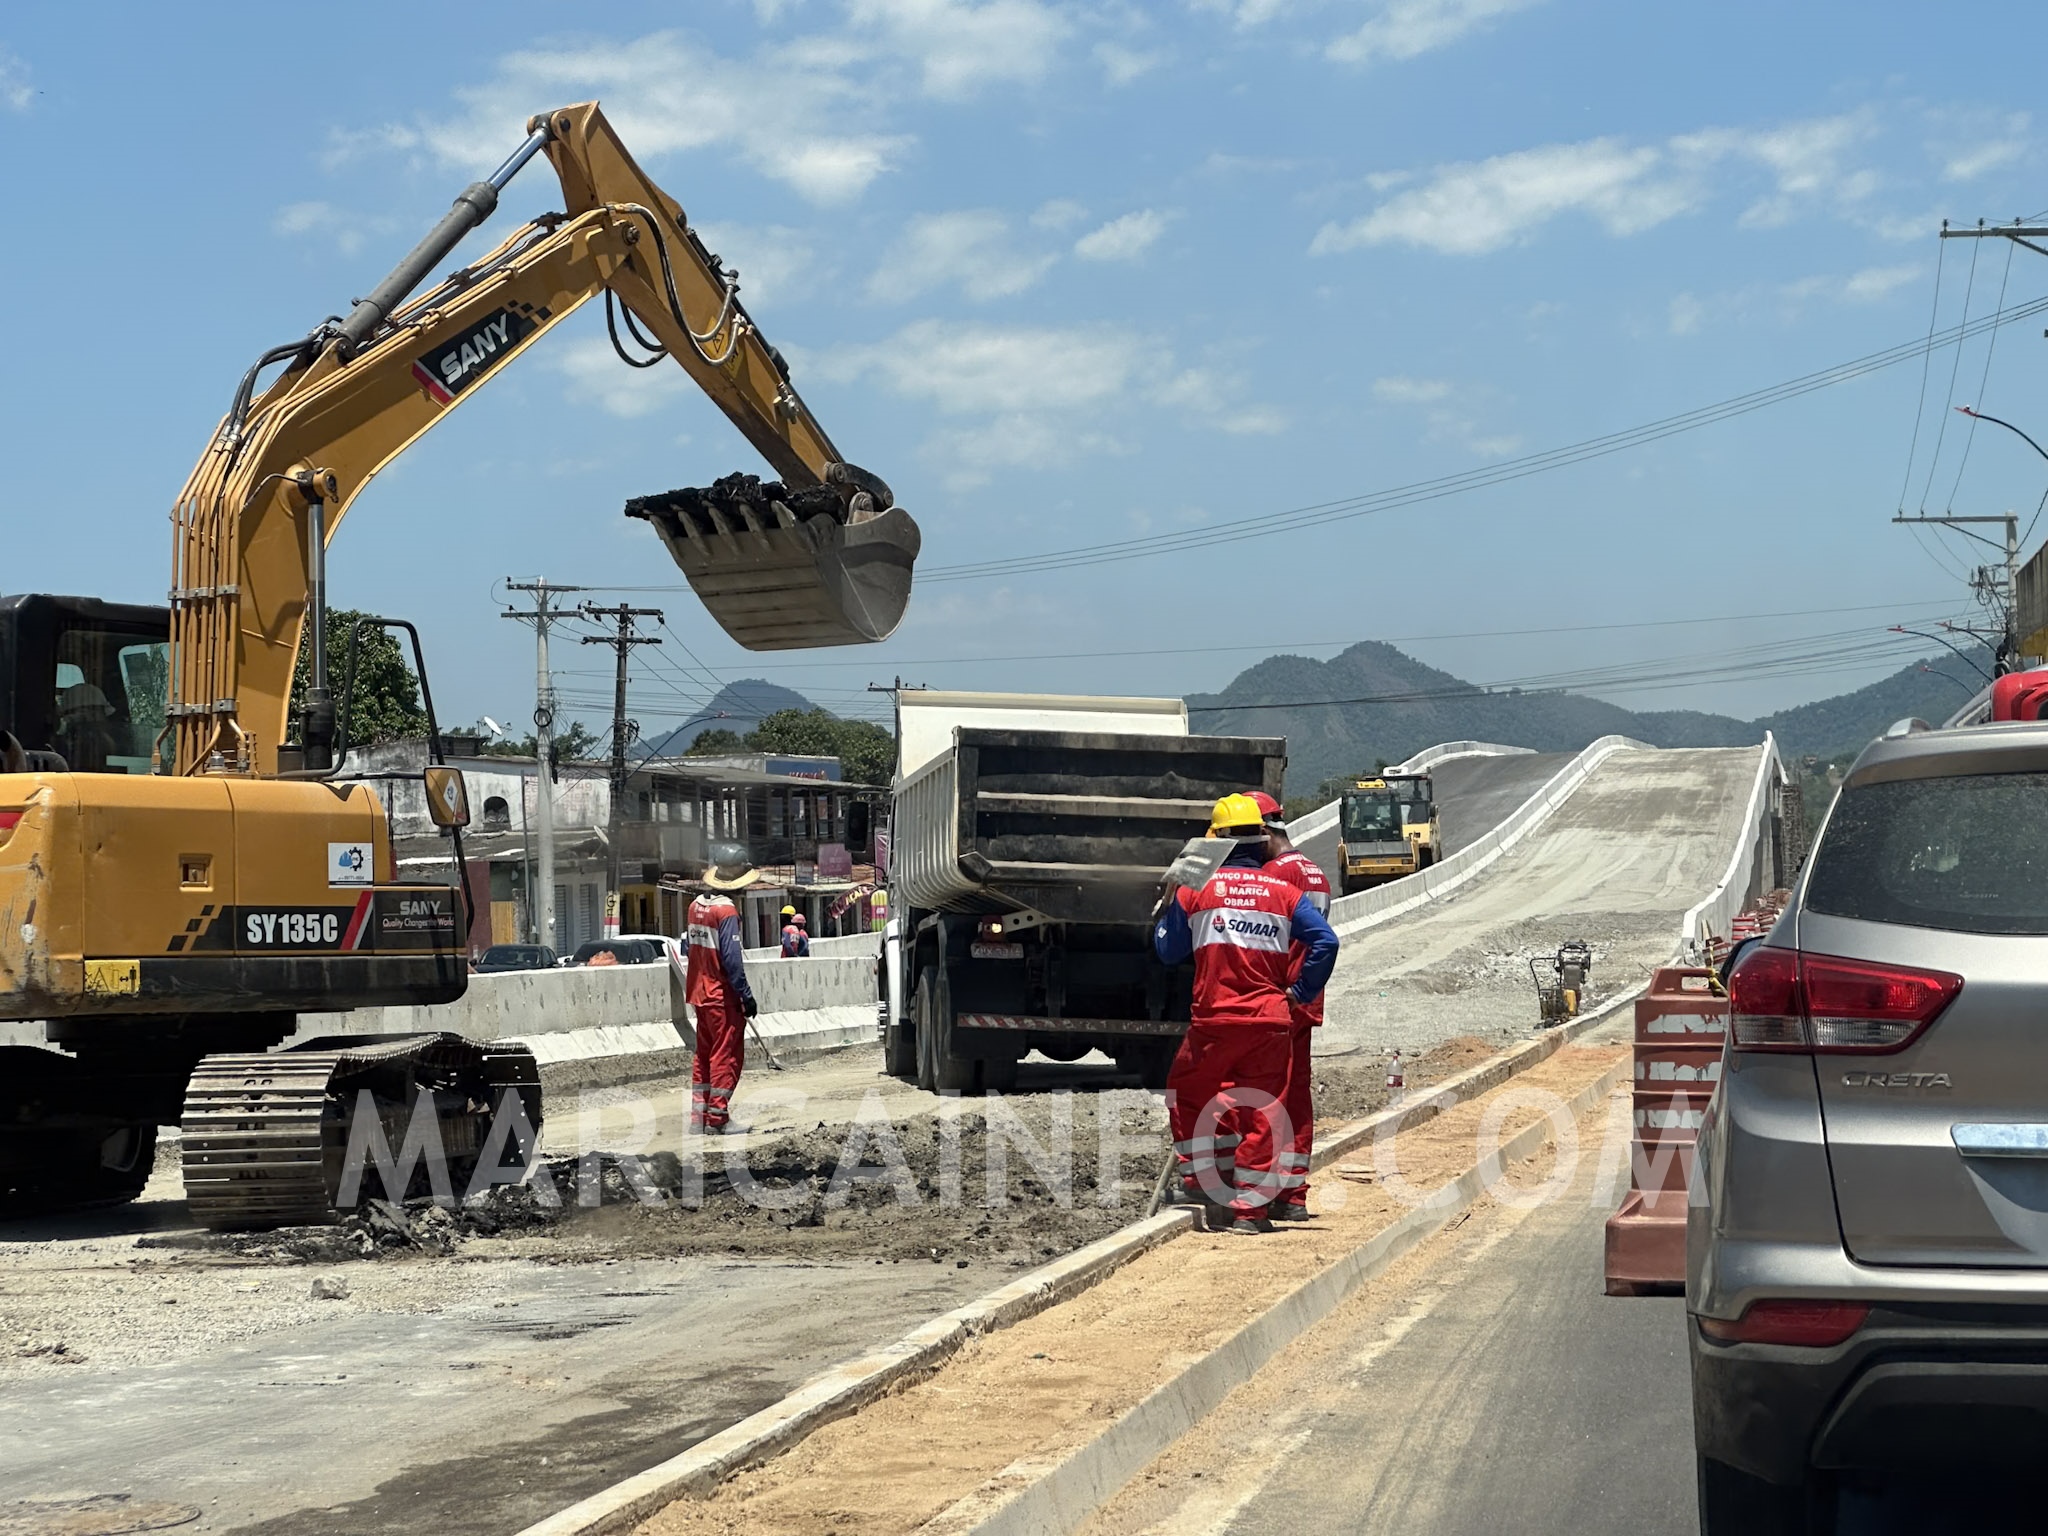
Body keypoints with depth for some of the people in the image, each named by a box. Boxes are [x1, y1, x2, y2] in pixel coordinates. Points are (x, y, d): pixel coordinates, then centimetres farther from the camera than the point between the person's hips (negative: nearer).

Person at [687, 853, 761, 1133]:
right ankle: (717, 1117, -2)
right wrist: (746, 995, -16)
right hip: (724, 997, -8)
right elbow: (731, 958, -21)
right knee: (727, 1056, -2)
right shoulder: (726, 910, -17)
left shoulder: (696, 905, 7)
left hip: (700, 993, 8)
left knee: (704, 1055, 15)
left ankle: (698, 1115, 17)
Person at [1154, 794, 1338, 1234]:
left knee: (1186, 1094, 21)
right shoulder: (1284, 892, 4)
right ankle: (1249, 1207, 4)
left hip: (1215, 1019, -1)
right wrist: (1299, 992, 5)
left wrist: (1167, 907, 27)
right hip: (1271, 1020, 1)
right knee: (1261, 1112, 6)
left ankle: (1199, 1180, 17)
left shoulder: (1197, 889, 1)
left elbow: (1168, 950, 11)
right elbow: (1325, 942, -4)